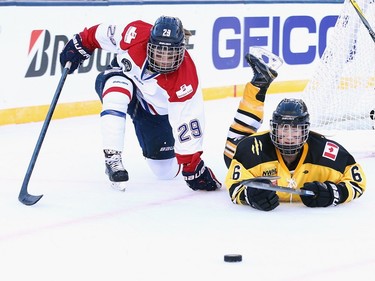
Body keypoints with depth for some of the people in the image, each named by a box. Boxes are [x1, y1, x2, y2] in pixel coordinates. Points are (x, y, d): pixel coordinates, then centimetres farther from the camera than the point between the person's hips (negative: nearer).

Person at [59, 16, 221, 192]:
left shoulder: (185, 80, -37)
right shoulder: (136, 35, -35)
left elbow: (188, 122, -34)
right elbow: (102, 34, -14)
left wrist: (192, 167, -32)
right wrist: (80, 44, -4)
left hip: (155, 110, 0)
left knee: (166, 171, -1)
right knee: (117, 94, -38)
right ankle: (112, 159, -31)